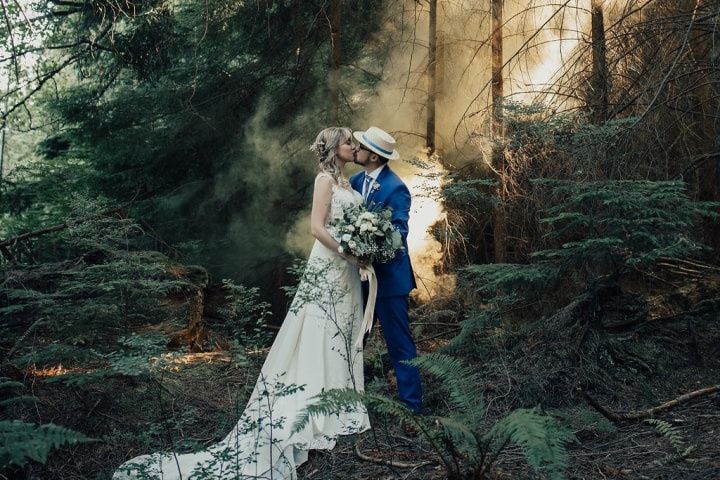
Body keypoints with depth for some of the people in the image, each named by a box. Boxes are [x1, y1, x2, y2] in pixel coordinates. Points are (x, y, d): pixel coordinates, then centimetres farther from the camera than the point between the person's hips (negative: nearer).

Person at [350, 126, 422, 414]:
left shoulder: (395, 189, -16)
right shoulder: (356, 181, 6)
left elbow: (398, 234, -19)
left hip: (387, 276, -8)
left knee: (398, 341, 1)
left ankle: (411, 403, 12)